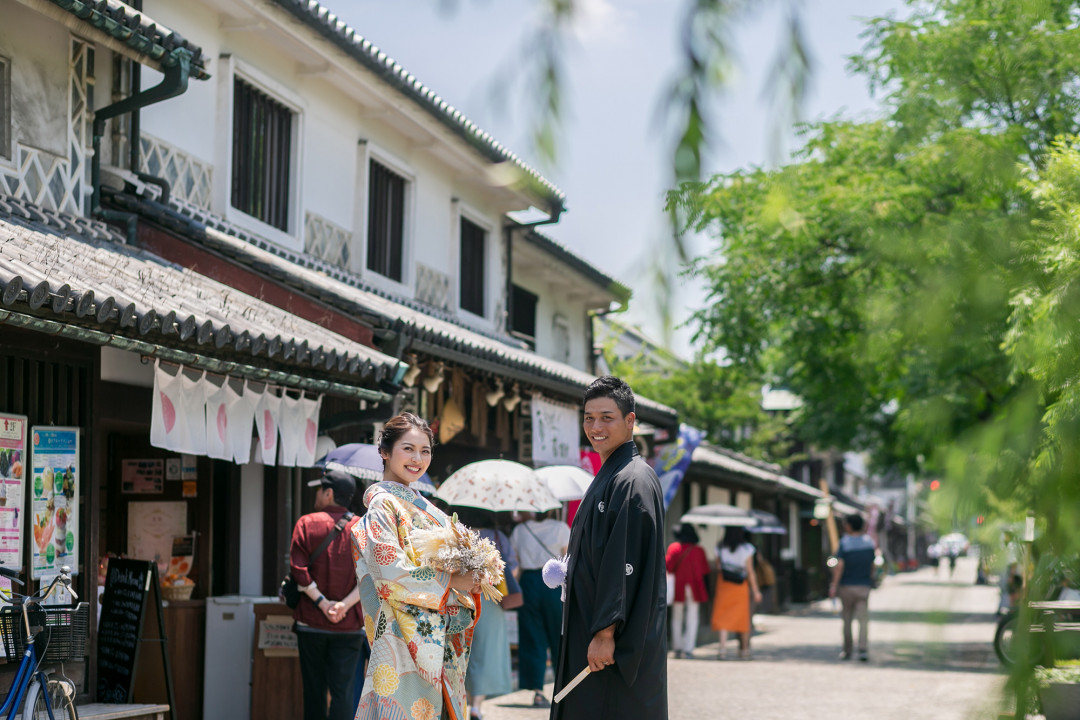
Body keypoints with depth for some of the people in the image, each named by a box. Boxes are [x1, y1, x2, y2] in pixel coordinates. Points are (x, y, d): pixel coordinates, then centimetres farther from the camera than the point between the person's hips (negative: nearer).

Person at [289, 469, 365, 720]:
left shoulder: (306, 523, 2)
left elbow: (298, 568, -8)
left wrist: (322, 602, -8)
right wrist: (346, 604, -12)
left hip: (310, 622, 0)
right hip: (349, 624, 0)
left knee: (314, 690, 9)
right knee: (343, 690, 0)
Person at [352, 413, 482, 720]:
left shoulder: (423, 507, 18)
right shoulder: (383, 504, -7)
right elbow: (391, 571, -16)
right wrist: (450, 581, -12)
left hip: (438, 636, 8)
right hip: (405, 634, -8)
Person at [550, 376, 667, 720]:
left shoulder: (633, 481, -15)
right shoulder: (608, 476, 16)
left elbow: (627, 563, -22)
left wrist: (606, 633, -24)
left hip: (620, 640, -10)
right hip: (589, 632, 10)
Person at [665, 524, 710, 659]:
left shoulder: (673, 548, -6)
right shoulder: (699, 550, -3)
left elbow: (668, 567, -11)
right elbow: (705, 570, 0)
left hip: (678, 586, 0)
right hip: (694, 586, 0)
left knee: (677, 618, 13)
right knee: (692, 619, 4)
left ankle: (677, 648, 13)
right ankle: (688, 649, -3)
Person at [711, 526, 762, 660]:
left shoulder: (720, 548, -2)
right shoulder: (746, 549, -5)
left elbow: (718, 569, 2)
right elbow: (750, 571, -3)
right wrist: (755, 590, 2)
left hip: (724, 585, 0)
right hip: (741, 587, 0)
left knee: (723, 617, -1)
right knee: (742, 618, 10)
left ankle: (723, 648, -16)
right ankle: (744, 650, 18)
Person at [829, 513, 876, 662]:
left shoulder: (845, 542, -8)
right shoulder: (869, 542, 4)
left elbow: (839, 565, -15)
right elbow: (872, 564, 11)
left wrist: (834, 585, -15)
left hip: (846, 586, -2)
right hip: (864, 586, 2)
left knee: (847, 619, 9)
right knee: (863, 619, -2)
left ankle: (847, 651, 15)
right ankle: (862, 648, -19)